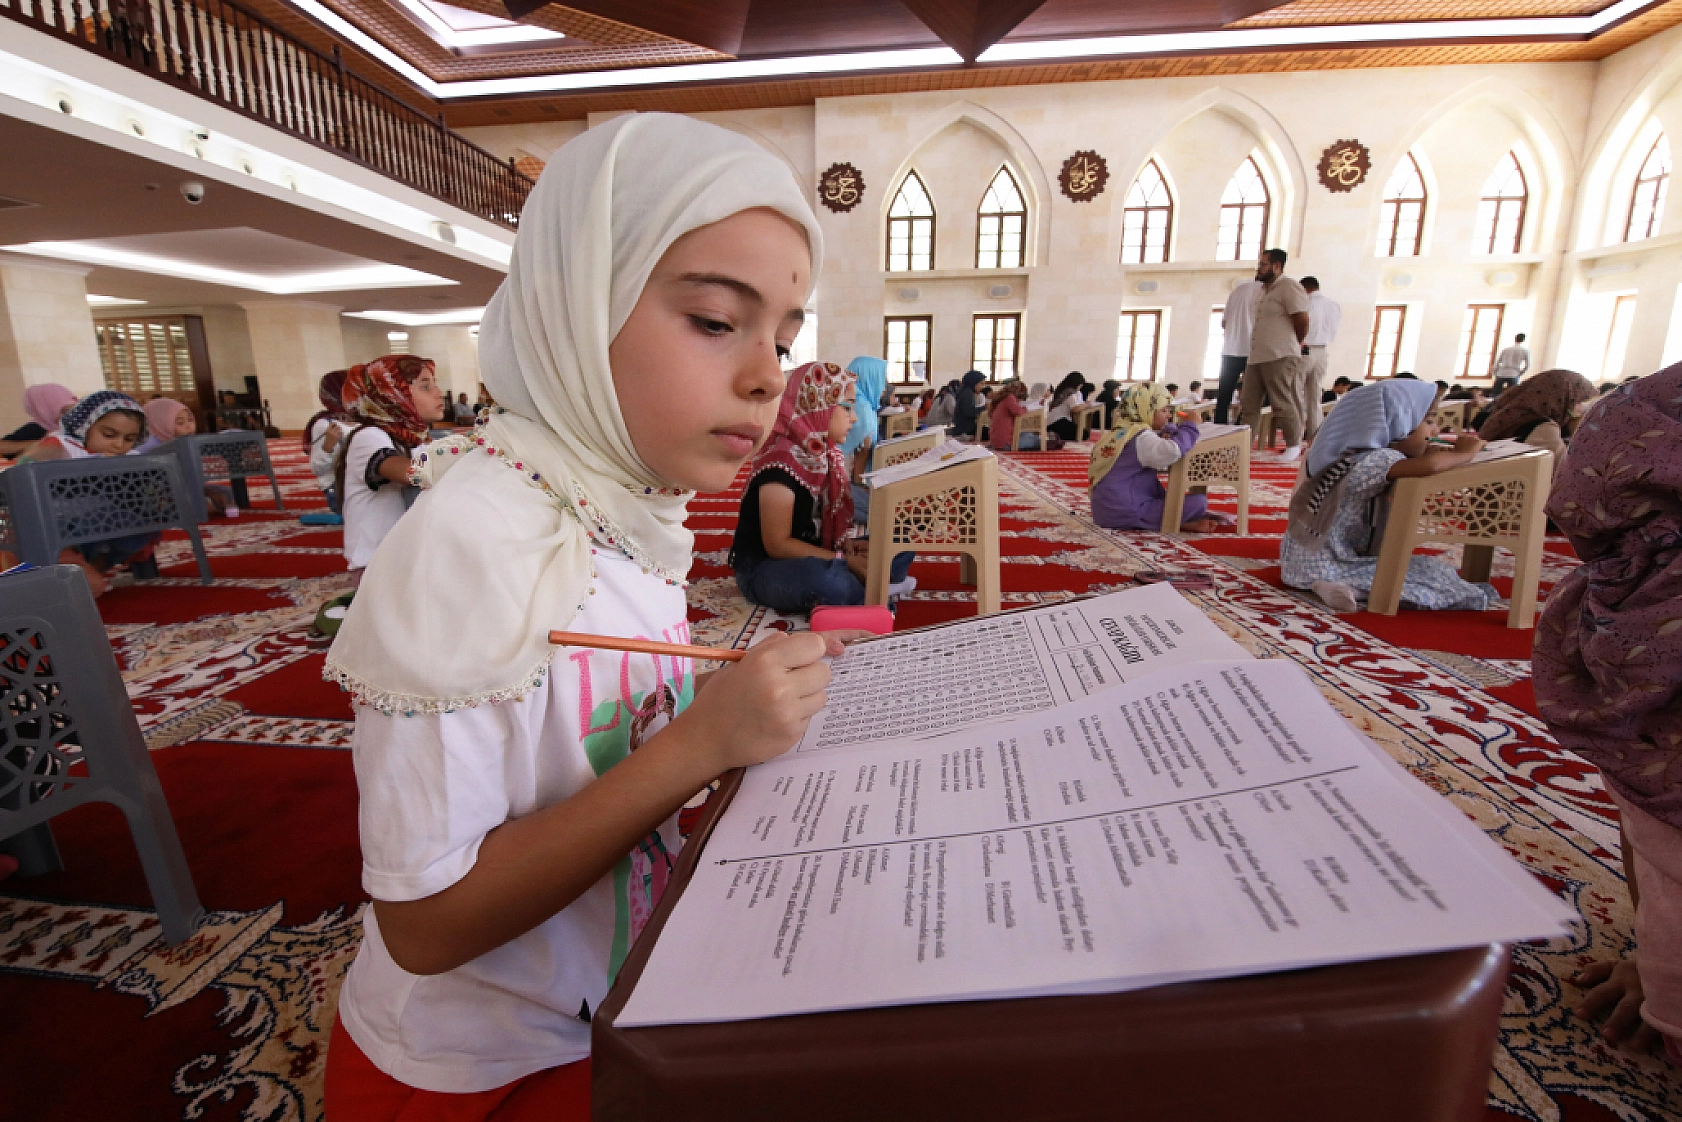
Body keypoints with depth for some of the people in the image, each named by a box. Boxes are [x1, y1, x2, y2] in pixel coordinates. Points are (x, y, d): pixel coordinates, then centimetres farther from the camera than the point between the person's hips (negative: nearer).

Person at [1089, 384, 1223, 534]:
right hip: (1128, 514, -10)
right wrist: (1190, 425, -18)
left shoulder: (1123, 434, 17)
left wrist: (1170, 431, 2)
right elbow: (1172, 451, -33)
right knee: (1199, 501, -12)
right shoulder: (1141, 437, -13)